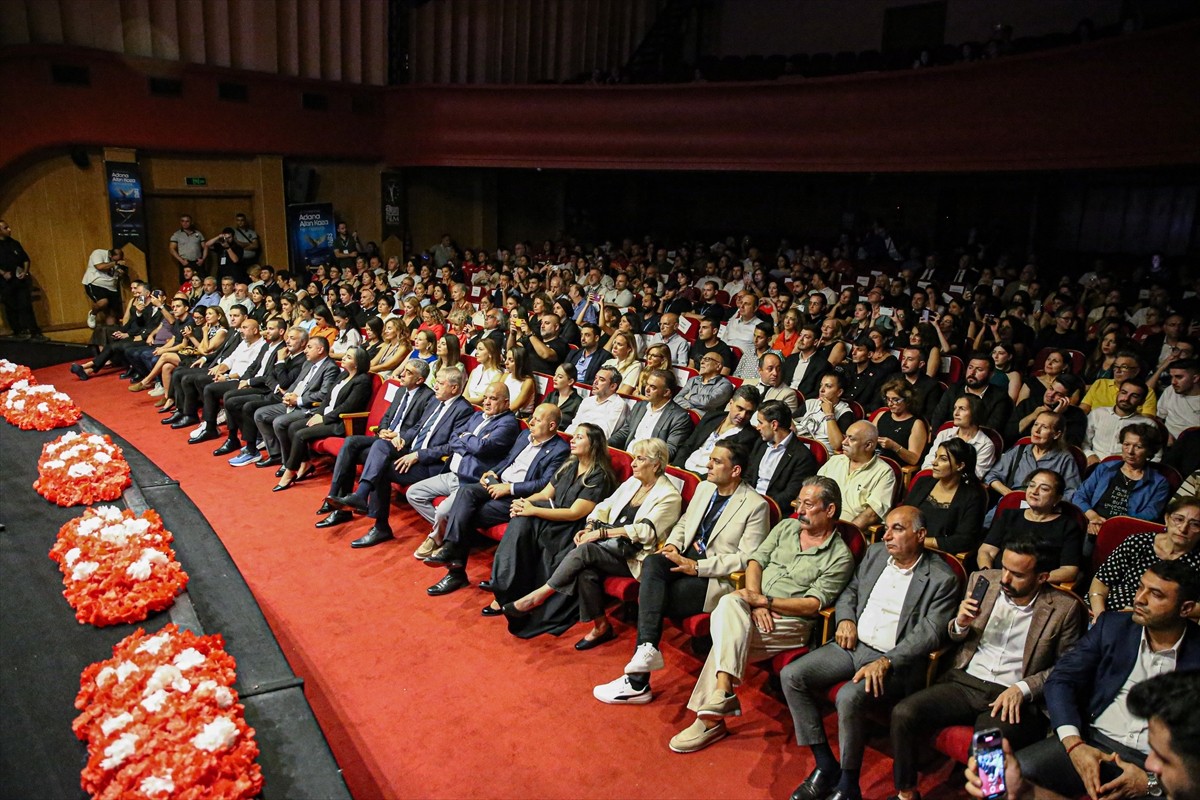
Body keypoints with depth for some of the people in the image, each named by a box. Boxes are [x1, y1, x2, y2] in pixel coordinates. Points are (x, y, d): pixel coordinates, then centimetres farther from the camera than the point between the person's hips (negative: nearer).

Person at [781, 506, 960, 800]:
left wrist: (886, 662, -24)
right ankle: (826, 765, 0)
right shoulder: (875, 552, 10)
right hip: (853, 644, 7)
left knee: (849, 696, -33)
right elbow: (850, 590, 21)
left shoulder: (942, 579, -8)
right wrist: (845, 619, 0)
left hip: (895, 661, -6)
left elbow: (929, 633, -14)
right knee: (791, 676, -11)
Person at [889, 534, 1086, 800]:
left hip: (1016, 698, -3)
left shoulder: (1064, 608, -3)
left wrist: (1023, 688, -12)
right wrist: (960, 624, -6)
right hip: (965, 683, 4)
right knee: (903, 714, -19)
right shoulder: (983, 580, 6)